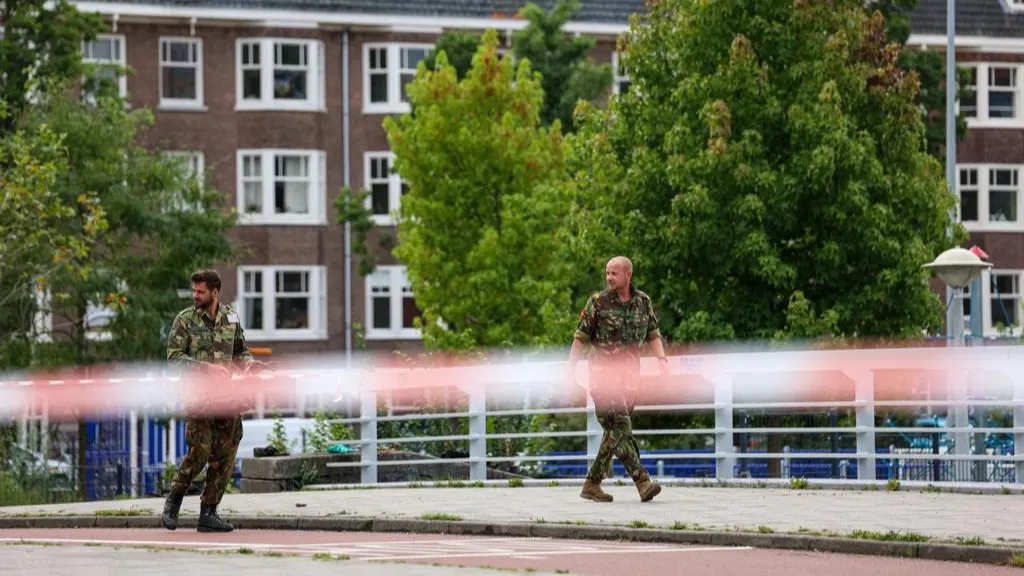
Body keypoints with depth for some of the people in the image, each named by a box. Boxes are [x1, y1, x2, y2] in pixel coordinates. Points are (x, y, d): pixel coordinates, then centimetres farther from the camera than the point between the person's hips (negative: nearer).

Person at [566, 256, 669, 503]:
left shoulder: (643, 302, 9)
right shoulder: (598, 302, -1)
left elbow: (653, 335, 15)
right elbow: (581, 337, 2)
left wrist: (662, 358, -3)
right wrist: (571, 369, -1)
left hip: (630, 372, 4)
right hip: (604, 371, -4)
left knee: (614, 431, 6)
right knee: (620, 427, -15)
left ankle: (592, 484, 14)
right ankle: (642, 481, -24)